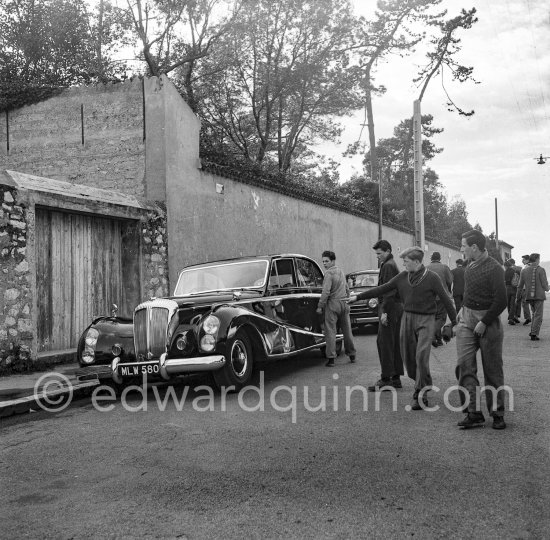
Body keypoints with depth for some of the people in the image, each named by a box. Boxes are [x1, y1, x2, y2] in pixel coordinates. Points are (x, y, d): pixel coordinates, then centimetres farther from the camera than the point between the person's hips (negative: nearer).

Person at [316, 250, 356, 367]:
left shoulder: (329, 273, -11)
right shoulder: (341, 272, 15)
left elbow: (326, 292, -19)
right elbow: (347, 289, 23)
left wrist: (320, 306, -14)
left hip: (333, 304, -8)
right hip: (344, 304, 8)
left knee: (330, 332, -5)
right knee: (347, 330, 15)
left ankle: (331, 358, -7)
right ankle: (352, 355, 24)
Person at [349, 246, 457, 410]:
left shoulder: (431, 278, -8)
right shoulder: (402, 277, 3)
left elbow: (446, 300, -4)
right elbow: (382, 289, 6)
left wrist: (455, 323, -2)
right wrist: (358, 297, 5)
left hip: (425, 320, -4)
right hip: (407, 317, 5)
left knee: (421, 356, -15)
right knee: (408, 358, 6)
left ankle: (420, 393, -3)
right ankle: (422, 384, 27)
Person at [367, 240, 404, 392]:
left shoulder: (388, 266, -12)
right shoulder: (393, 264, 20)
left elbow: (388, 289, -19)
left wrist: (384, 311, -22)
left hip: (389, 308, -10)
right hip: (397, 307, 10)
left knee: (384, 342, -8)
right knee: (394, 343, 11)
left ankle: (386, 379, -6)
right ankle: (396, 378, 16)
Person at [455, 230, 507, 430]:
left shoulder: (494, 268, -13)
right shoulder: (470, 266, 9)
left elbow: (500, 301, -16)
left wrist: (484, 323, -16)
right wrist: (464, 310, 9)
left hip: (488, 321, -6)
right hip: (466, 319, 6)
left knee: (493, 370, 4)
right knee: (464, 364, -5)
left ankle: (497, 414, 16)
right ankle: (474, 413, -2)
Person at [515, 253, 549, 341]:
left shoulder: (524, 270, 4)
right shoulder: (541, 270, -8)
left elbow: (520, 286, 5)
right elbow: (544, 284, -8)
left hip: (529, 296, 4)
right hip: (539, 295, -4)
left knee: (535, 314, 20)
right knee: (538, 316, 1)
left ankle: (533, 331, 13)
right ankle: (534, 334, -5)